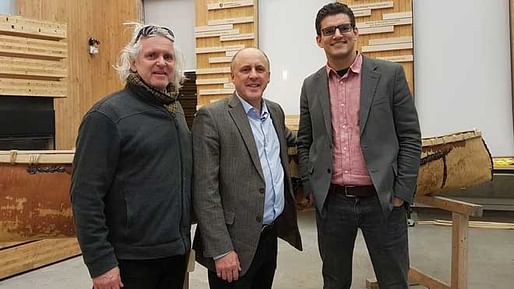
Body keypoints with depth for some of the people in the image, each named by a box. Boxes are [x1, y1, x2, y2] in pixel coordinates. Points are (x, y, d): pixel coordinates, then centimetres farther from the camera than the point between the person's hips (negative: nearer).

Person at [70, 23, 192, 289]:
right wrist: (100, 263, -17)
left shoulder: (176, 110, 7)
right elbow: (86, 195, -16)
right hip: (132, 257, -6)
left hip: (177, 251, 7)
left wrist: (184, 235, 12)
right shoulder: (108, 115, -14)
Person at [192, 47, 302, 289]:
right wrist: (221, 250, -19)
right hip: (235, 242, -6)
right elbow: (205, 191, -17)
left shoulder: (276, 112, 7)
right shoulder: (211, 117, -13)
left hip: (271, 235, 7)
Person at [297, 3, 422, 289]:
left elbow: (410, 137, -2)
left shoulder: (390, 74, -1)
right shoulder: (311, 86, 7)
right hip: (330, 202, 3)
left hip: (383, 200, -2)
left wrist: (402, 192, -7)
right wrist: (310, 189, 3)